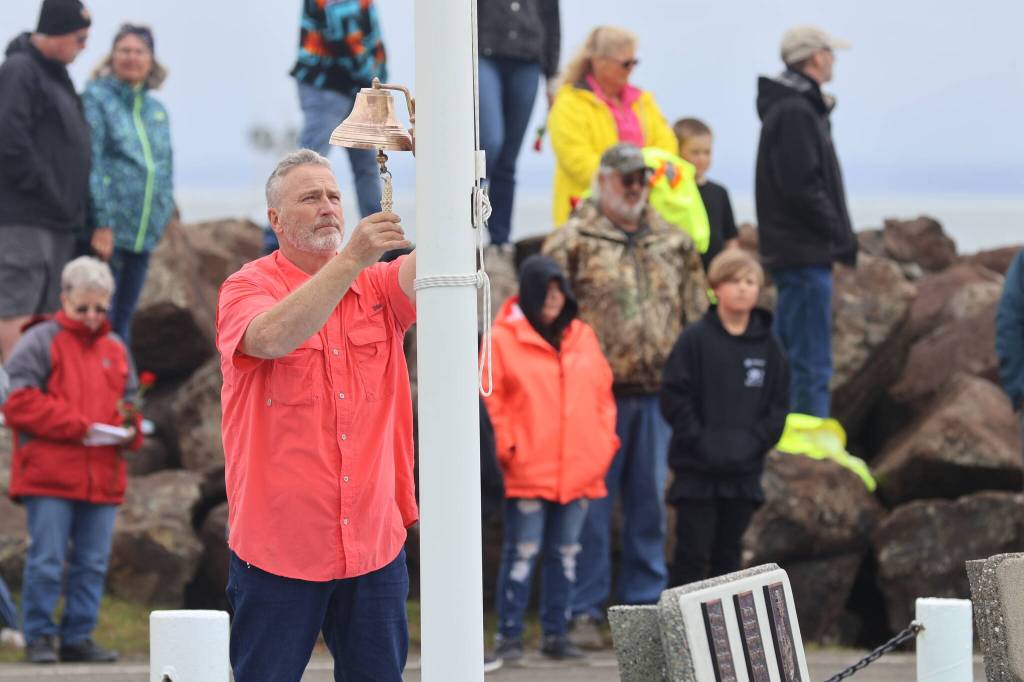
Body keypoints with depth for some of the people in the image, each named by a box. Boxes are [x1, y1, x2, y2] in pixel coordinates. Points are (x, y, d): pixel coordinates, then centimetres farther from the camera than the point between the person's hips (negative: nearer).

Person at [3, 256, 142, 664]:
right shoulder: (40, 343, -1)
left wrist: (130, 428, 1)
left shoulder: (116, 350, 18)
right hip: (49, 476, -5)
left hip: (103, 476, 6)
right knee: (46, 561, -6)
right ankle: (39, 637, 3)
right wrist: (78, 426, -14)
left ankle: (78, 637, 13)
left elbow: (129, 402, 26)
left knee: (93, 563, 6)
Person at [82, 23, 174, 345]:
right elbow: (91, 163, -11)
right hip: (108, 229, -6)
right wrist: (102, 223, -18)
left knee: (124, 318, 9)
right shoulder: (96, 99, -3)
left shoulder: (156, 110, 17)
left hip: (144, 233, 6)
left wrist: (164, 217, 13)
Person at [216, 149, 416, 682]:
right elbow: (273, 338, -24)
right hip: (279, 543, -4)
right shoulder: (248, 288, -2)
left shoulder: (378, 288, 11)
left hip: (375, 539, 4)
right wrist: (350, 261, -32)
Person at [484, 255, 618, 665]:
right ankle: (509, 635, 1)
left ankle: (556, 633, 16)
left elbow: (603, 393, 15)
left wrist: (604, 443, 7)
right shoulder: (504, 338, -2)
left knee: (565, 553, 9)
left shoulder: (583, 337, 12)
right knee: (522, 553, -5)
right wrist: (506, 446, -8)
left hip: (579, 471, 5)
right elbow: (492, 399, -3)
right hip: (527, 471, -5)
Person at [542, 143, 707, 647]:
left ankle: (646, 603, 18)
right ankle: (585, 611, 3)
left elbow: (695, 313, 18)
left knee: (650, 502, 10)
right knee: (590, 503, -2)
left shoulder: (673, 244, 14)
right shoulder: (574, 242, -2)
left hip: (656, 394, 5)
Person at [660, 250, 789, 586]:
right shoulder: (695, 339, -5)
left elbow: (779, 405, 7)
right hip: (697, 470, -3)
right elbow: (674, 396, -8)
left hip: (745, 469, 3)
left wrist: (755, 441, -8)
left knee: (728, 553, 10)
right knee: (692, 552, -3)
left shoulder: (768, 346, 6)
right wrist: (701, 441, -16)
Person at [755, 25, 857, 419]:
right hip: (806, 253, -11)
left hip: (794, 253, 11)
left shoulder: (793, 107, 18)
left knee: (789, 357, 15)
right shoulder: (795, 113, -15)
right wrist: (842, 238, -14)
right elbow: (801, 189, -21)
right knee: (811, 364, -10)